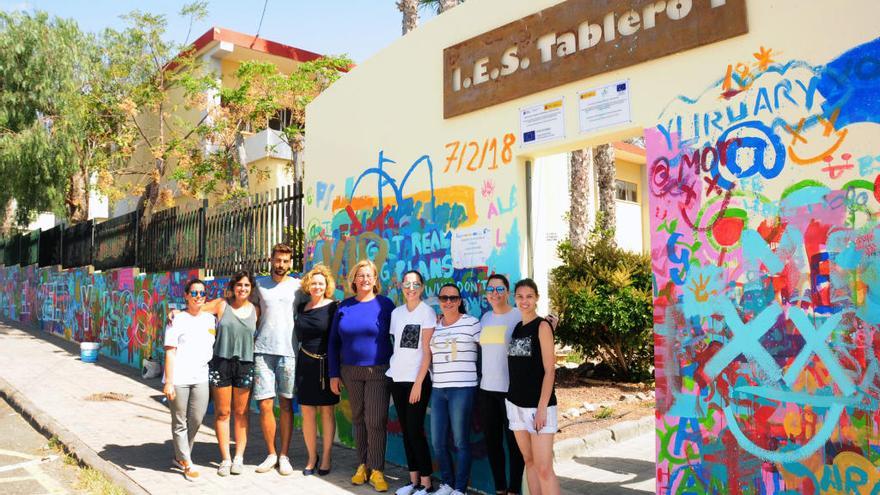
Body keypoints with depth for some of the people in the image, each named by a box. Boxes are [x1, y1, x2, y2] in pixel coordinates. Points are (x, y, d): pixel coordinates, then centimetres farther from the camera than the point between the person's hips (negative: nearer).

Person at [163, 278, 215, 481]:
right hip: (179, 379, -5)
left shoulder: (210, 318, 9)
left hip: (201, 378, 5)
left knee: (196, 421, 9)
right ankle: (187, 464, 16)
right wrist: (168, 382, -12)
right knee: (180, 423, 5)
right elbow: (170, 352, -8)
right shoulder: (178, 319, -5)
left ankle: (180, 457, 29)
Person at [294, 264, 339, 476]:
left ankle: (326, 457, 19)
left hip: (326, 364, -3)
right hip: (305, 363, 3)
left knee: (327, 411, 6)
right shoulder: (301, 307, 6)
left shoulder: (332, 307, -6)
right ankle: (312, 457, 21)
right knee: (307, 412, 5)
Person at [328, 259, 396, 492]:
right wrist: (334, 374, 4)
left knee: (376, 421, -5)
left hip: (378, 372, -3)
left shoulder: (385, 304, -3)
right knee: (358, 419, 12)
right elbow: (334, 341, 8)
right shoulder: (344, 307, 6)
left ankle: (376, 471, 5)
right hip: (350, 372, 3)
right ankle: (362, 465, 24)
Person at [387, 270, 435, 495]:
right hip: (397, 378, 6)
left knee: (415, 431, -5)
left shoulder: (427, 312, -6)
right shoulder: (396, 313, 10)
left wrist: (418, 383, -14)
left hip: (417, 379, -5)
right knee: (406, 430, 10)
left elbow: (427, 350, -10)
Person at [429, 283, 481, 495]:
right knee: (438, 442, 10)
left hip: (462, 389, -5)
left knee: (461, 442, 1)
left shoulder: (472, 323, -4)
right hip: (438, 389, 5)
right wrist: (433, 375, 12)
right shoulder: (434, 325, 11)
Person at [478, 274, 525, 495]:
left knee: (514, 442, 4)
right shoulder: (485, 317, 11)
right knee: (492, 441, 13)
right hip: (486, 388, 6)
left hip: (511, 389, -6)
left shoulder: (519, 316, -7)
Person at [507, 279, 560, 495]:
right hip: (516, 404, 6)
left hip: (537, 405, -6)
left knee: (544, 468, -7)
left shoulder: (542, 326, -8)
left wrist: (542, 407, -17)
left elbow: (549, 370, -12)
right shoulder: (516, 328, 11)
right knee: (529, 461, 12)